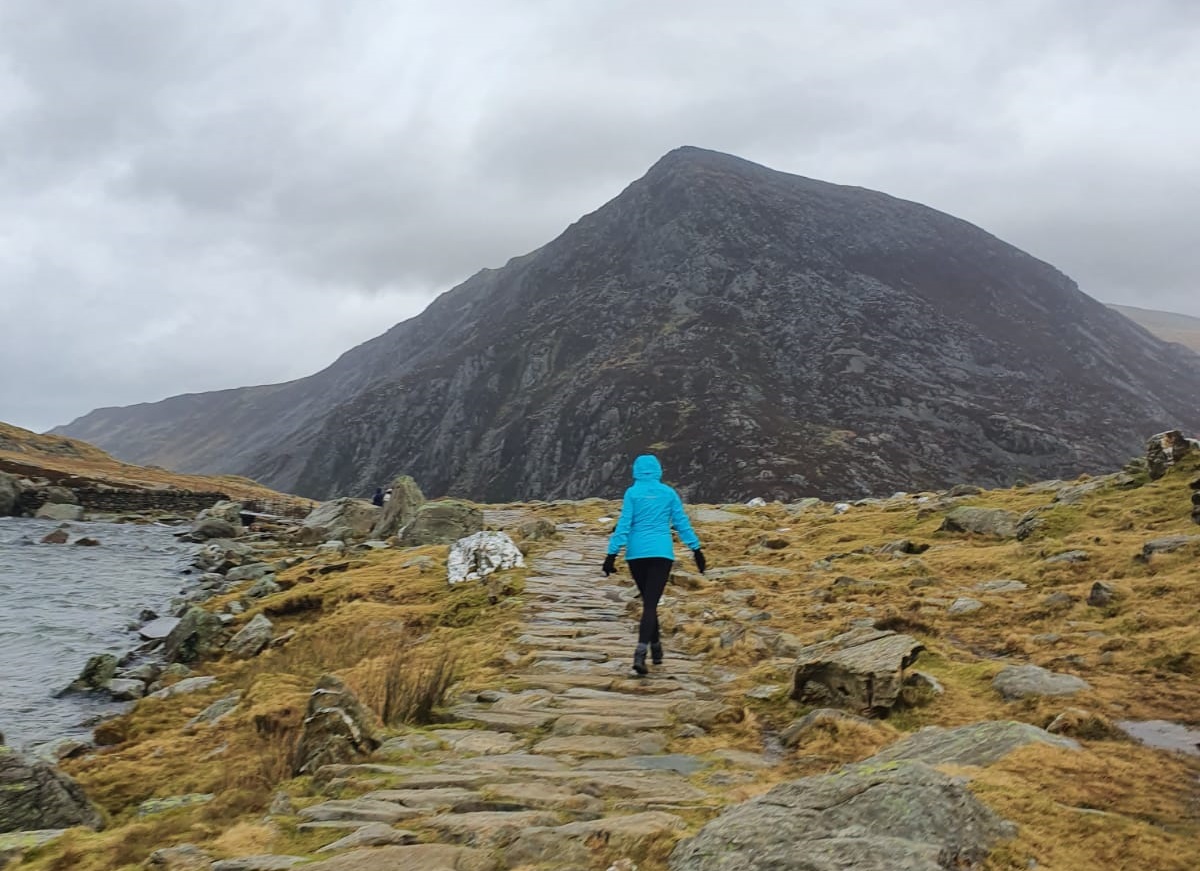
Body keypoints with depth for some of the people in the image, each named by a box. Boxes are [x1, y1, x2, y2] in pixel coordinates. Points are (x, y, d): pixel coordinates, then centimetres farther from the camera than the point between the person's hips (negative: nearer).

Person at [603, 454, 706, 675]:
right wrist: (696, 549, 14)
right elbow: (682, 523, 7)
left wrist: (612, 553, -3)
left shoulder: (632, 493, 0)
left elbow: (623, 525, -4)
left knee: (648, 601, 18)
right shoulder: (668, 493, 5)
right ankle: (640, 651, -23)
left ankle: (655, 648, 28)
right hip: (662, 553, -1)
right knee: (651, 603, -5)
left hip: (636, 554, 1)